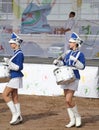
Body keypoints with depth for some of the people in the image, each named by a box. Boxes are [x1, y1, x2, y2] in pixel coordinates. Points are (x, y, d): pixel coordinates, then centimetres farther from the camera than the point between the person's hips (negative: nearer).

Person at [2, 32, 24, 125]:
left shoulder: (19, 54, -16)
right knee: (14, 97, 11)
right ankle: (19, 117, 15)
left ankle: (15, 114, -6)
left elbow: (19, 67, -21)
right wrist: (8, 61, 26)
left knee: (5, 95, -10)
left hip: (16, 77, -10)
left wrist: (9, 62, -26)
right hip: (14, 77, 10)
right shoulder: (16, 53, 12)